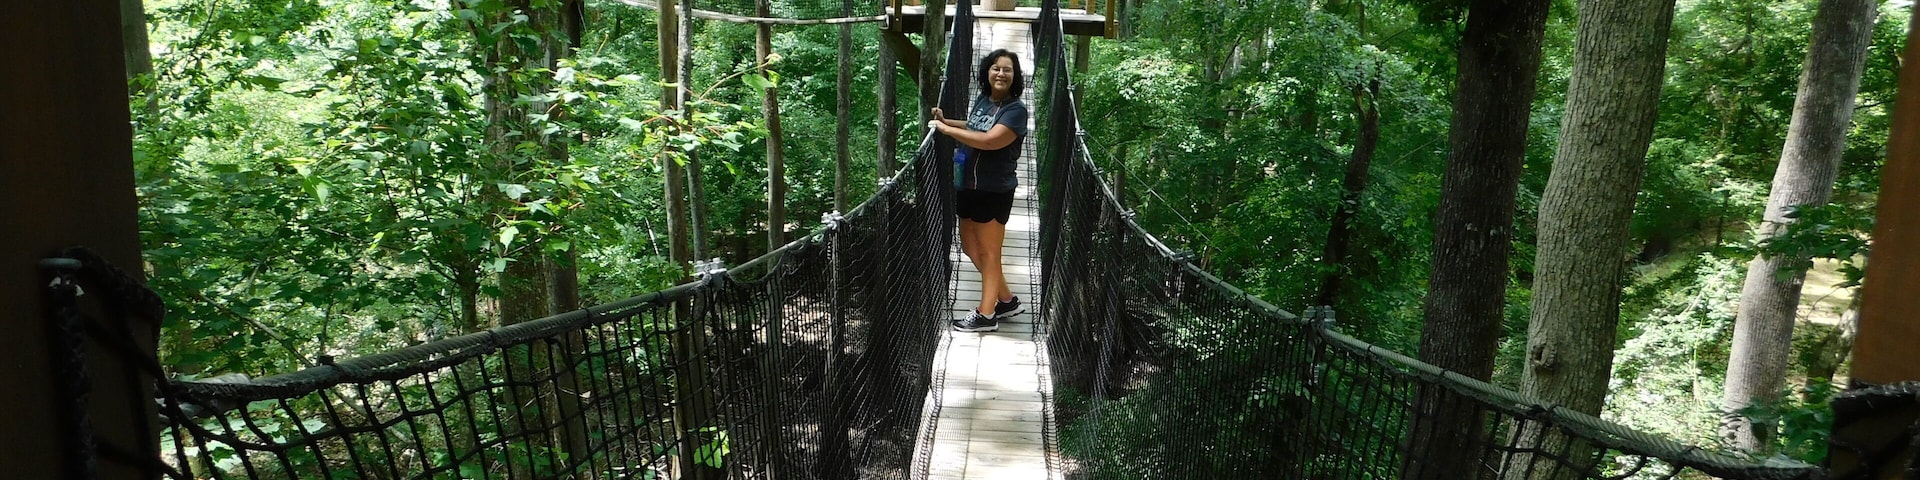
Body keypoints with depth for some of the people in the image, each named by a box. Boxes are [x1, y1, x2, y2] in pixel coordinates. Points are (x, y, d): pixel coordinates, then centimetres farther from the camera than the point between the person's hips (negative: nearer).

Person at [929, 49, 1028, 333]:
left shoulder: (1015, 110, -15)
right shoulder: (982, 100, 8)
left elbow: (989, 140, -28)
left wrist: (946, 129, -21)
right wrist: (946, 120, 12)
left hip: (994, 191, -8)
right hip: (967, 186, 8)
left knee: (988, 253, 3)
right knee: (970, 248, 16)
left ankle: (986, 315, 17)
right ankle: (1007, 300, 31)